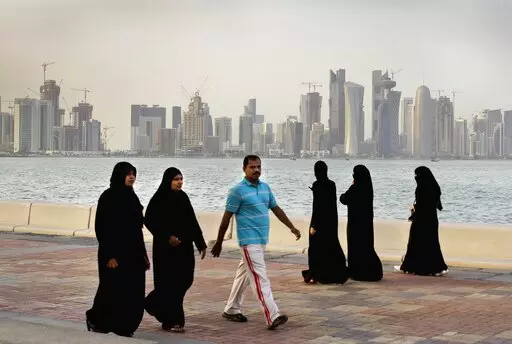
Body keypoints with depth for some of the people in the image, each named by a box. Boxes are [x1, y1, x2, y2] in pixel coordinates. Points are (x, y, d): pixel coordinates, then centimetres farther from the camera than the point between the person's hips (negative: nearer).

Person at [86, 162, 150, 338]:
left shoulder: (131, 197, 11)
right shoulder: (108, 197, -11)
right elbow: (104, 228, -14)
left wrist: (143, 254, 13)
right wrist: (110, 255, -19)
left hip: (133, 252, 7)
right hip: (115, 252, -7)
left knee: (133, 292, 6)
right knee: (114, 290, 0)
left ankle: (126, 328, 14)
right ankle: (95, 319, 21)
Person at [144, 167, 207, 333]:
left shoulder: (183, 197, 9)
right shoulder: (159, 199, -8)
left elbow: (192, 222, 11)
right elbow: (149, 221, -11)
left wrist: (201, 244, 8)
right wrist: (167, 236, -18)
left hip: (184, 246, 7)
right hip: (165, 247, -6)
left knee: (185, 280, 8)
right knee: (169, 282, -3)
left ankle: (154, 304, 29)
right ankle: (171, 321, 5)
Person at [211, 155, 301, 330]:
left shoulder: (265, 187, 11)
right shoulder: (238, 190, -10)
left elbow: (276, 209, 19)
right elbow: (226, 217, -8)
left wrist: (292, 227, 15)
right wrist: (218, 243, -5)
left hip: (262, 239, 8)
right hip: (249, 241, -8)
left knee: (244, 275, 16)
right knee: (260, 278, -12)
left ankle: (231, 310, 28)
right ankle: (273, 317, -18)